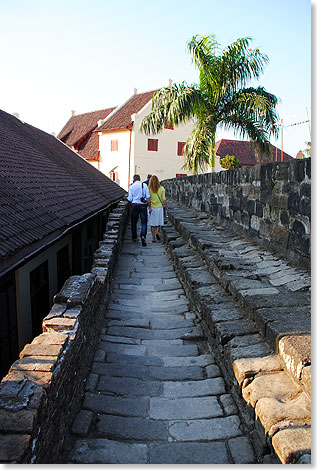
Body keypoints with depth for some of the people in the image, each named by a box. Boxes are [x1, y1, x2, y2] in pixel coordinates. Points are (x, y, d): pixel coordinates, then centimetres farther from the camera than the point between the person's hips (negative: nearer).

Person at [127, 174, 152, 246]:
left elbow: (130, 199, -1)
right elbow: (148, 197, -5)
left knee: (133, 222, 16)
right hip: (143, 205, -1)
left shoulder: (131, 186, 1)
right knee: (144, 222, 3)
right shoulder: (144, 185, 0)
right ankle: (143, 236, -19)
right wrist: (150, 207, -1)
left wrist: (127, 197, 21)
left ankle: (134, 237, 24)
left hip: (134, 205, 1)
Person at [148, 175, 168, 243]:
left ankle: (153, 238, 7)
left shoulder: (148, 189, -6)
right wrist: (166, 207, 9)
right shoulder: (161, 188, -2)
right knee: (159, 222, 19)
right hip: (159, 207, 1)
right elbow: (164, 199, -1)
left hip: (151, 207, -1)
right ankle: (157, 232, -4)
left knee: (152, 224, 7)